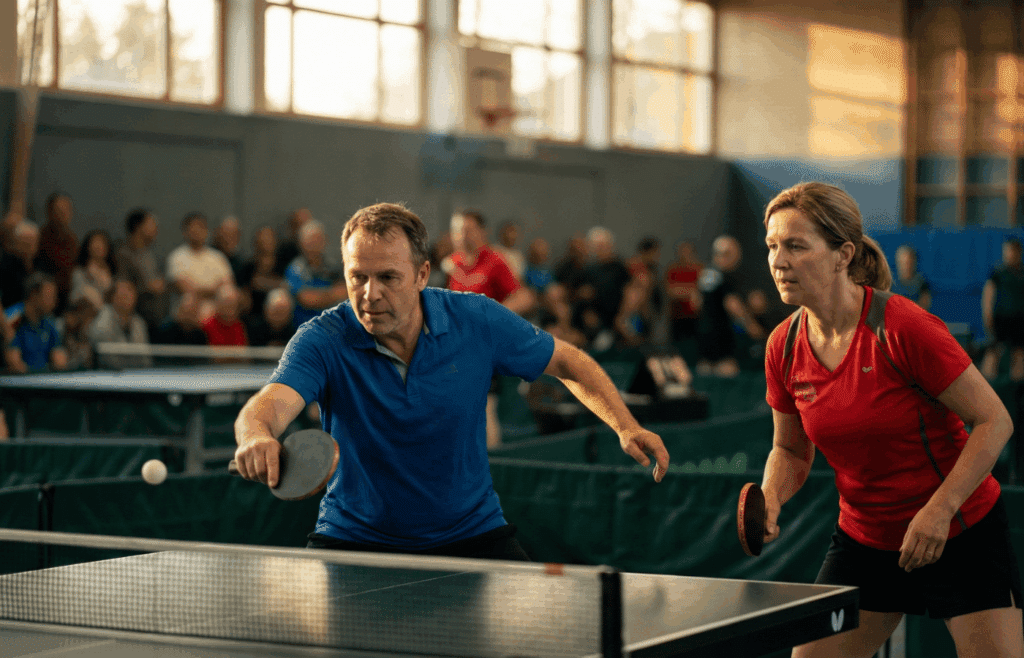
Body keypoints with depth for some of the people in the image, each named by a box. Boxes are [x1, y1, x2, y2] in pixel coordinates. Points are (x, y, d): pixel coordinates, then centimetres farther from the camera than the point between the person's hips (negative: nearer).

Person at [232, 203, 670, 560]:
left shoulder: (479, 322, -11)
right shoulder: (323, 341, -18)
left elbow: (568, 362, 4)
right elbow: (270, 404, -36)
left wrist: (626, 426, -10)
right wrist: (256, 436, -60)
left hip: (470, 535, 1)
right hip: (355, 540, -1)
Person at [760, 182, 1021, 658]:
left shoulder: (904, 327, -22)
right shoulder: (784, 347, -6)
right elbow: (791, 450, 10)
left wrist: (939, 510, -24)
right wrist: (770, 500, -11)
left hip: (961, 534, -4)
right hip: (864, 541, 5)